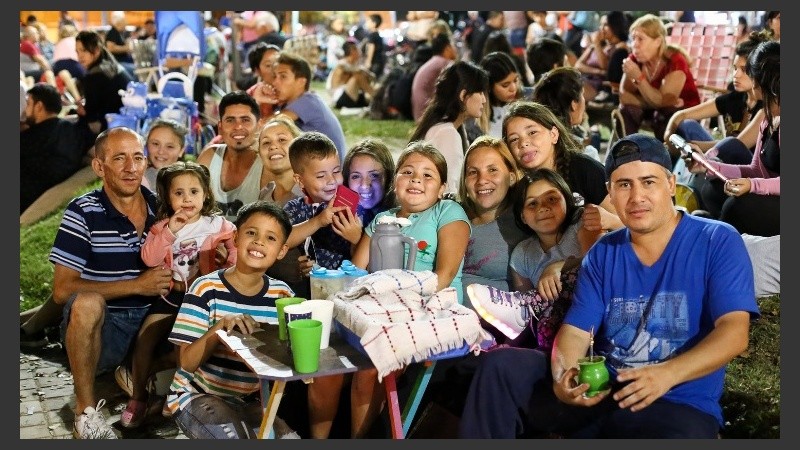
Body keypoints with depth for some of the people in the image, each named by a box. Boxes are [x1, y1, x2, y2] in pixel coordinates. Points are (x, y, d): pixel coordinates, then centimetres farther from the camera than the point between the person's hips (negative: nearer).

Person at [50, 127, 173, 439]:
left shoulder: (161, 208, 6)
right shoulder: (83, 212, -6)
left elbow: (173, 273, 15)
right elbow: (62, 291, -13)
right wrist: (137, 286, -17)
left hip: (151, 323, 4)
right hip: (99, 329, -4)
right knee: (87, 303, -36)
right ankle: (87, 412, -18)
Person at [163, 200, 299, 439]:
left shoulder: (282, 295, -2)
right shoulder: (206, 288, -13)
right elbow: (188, 363, -16)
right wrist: (221, 326, -31)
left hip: (248, 401, 5)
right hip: (196, 395, -4)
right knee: (237, 437, -28)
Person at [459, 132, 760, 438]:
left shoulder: (718, 242, -3)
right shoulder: (602, 254, 11)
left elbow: (734, 332, -14)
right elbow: (575, 331, 4)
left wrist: (667, 373, -31)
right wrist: (562, 377, -21)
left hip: (679, 404, -5)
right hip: (599, 391, 5)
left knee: (680, 433, -42)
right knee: (500, 365, -10)